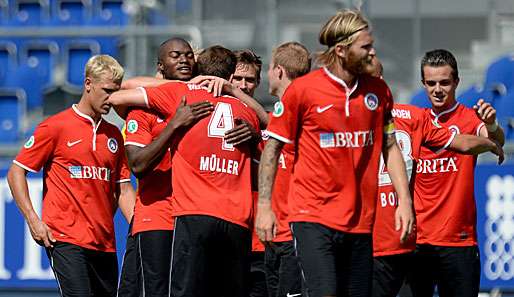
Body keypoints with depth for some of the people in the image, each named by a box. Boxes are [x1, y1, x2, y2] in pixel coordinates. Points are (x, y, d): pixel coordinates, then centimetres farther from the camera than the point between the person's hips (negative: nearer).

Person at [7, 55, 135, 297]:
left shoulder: (113, 134, 15)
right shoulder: (55, 127, -2)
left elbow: (123, 189, 17)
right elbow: (15, 173, 0)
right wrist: (33, 220, -9)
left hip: (104, 241, 6)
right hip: (66, 239, -6)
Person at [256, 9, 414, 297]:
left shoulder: (379, 90, 7)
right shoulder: (303, 89, -6)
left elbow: (390, 147, 16)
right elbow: (272, 148, 0)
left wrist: (404, 200, 7)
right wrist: (264, 206, -4)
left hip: (361, 220, 5)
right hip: (313, 217, -5)